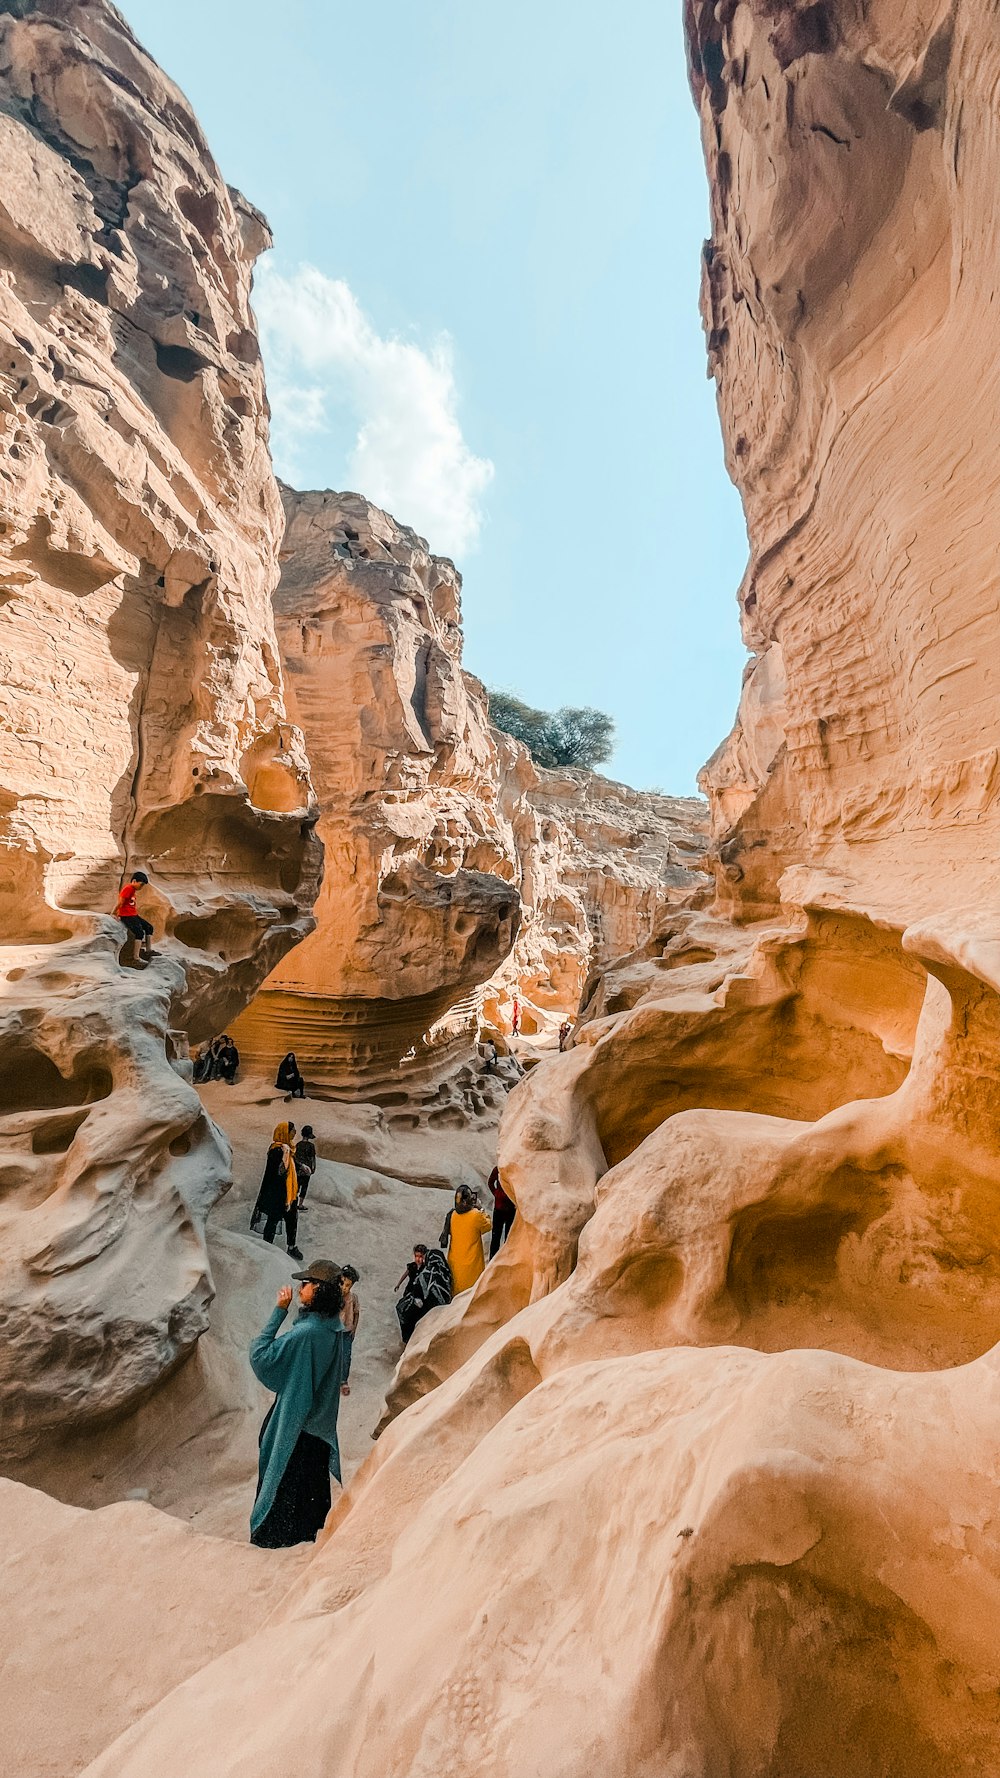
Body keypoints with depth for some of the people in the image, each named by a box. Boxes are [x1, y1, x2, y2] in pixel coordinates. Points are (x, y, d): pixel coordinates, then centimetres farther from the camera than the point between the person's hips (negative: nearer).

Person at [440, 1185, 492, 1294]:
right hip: (471, 1263, -4)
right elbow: (487, 1226, -4)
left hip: (454, 1262, 4)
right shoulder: (476, 1215, -22)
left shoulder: (452, 1215, -9)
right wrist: (481, 1210, 5)